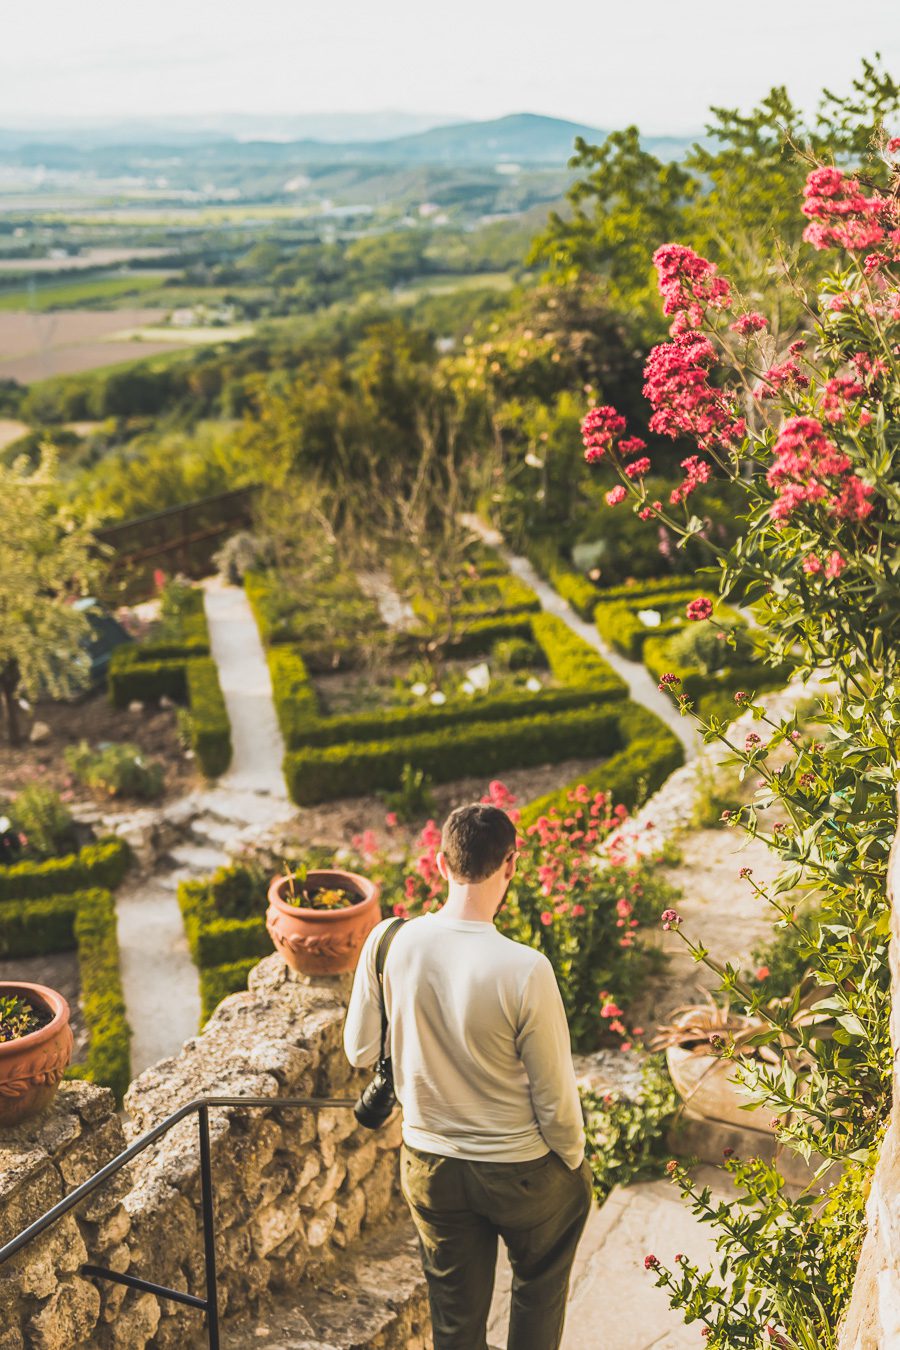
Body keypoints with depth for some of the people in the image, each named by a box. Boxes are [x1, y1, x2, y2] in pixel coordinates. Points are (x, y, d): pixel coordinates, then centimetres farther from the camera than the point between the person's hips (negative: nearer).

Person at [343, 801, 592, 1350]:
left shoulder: (389, 942, -17)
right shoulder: (525, 970, -28)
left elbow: (359, 1052, -2)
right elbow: (555, 1099, -17)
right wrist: (575, 1160, 3)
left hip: (430, 1166, 3)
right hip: (522, 1171, -3)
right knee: (540, 1286, 29)